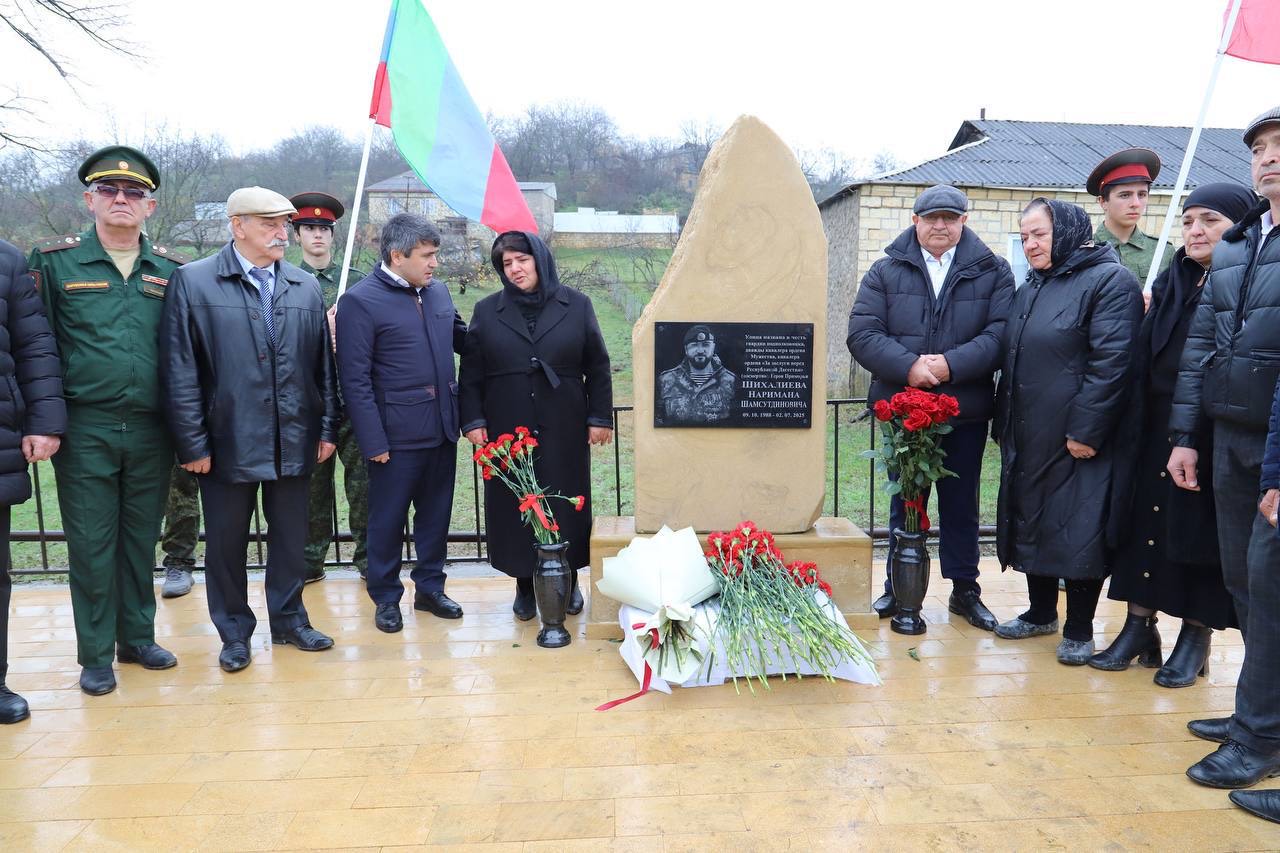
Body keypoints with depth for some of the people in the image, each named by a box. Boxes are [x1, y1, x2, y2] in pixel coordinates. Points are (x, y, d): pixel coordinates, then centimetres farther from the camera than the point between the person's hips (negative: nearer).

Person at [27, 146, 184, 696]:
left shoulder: (170, 271, 6)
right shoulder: (55, 261, 0)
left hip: (150, 431, 2)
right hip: (85, 430, -2)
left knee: (140, 541, 13)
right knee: (91, 545, 6)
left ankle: (138, 638, 29)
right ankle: (96, 655, 20)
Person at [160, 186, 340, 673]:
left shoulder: (307, 287, 6)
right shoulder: (193, 282, -4)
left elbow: (324, 365, 8)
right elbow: (180, 372, -7)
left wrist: (328, 428, 5)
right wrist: (193, 444, -9)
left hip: (295, 442, 3)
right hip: (228, 443, -2)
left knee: (290, 536, 14)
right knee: (227, 541, 11)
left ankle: (289, 619, 31)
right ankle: (234, 632, 28)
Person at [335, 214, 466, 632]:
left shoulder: (438, 292, 9)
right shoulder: (360, 301, -9)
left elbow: (462, 339, 20)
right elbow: (355, 380, -11)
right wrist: (373, 441, -14)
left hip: (442, 427, 6)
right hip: (398, 434, -6)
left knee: (436, 514, 16)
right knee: (387, 519, 8)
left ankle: (430, 587, 32)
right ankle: (385, 598, 25)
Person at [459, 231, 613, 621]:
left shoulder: (576, 305, 3)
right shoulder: (487, 311, 5)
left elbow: (597, 367, 4)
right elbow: (470, 373, 5)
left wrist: (600, 418, 0)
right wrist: (472, 421, -2)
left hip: (563, 429, 0)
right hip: (508, 429, 1)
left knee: (566, 502, 6)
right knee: (515, 507, 4)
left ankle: (568, 582, 22)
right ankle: (525, 586, 18)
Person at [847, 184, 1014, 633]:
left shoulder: (992, 272, 4)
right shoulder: (886, 271, 4)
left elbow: (1001, 334, -8)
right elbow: (862, 333, -7)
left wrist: (951, 364, -21)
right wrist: (908, 366, -20)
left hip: (967, 411, 0)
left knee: (962, 502, 12)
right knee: (905, 501, 12)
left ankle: (965, 589, 26)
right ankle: (898, 587, 25)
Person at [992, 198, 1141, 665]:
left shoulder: (1109, 280, -8)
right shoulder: (1029, 290, 17)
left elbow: (1110, 363, -16)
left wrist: (1085, 430, -21)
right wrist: (1003, 425, 14)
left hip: (1078, 438, -8)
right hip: (1027, 438, 8)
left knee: (1078, 532, -1)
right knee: (1031, 522, 14)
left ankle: (1079, 630, 13)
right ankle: (1041, 613, 29)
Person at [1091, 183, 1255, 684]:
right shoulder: (1170, 284, 10)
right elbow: (1143, 359, 7)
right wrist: (1134, 430, 0)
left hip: (1219, 436, -4)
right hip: (1157, 430, 5)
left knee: (1205, 534, 5)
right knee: (1146, 524, 8)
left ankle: (1196, 638, 19)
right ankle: (1139, 626, 20)